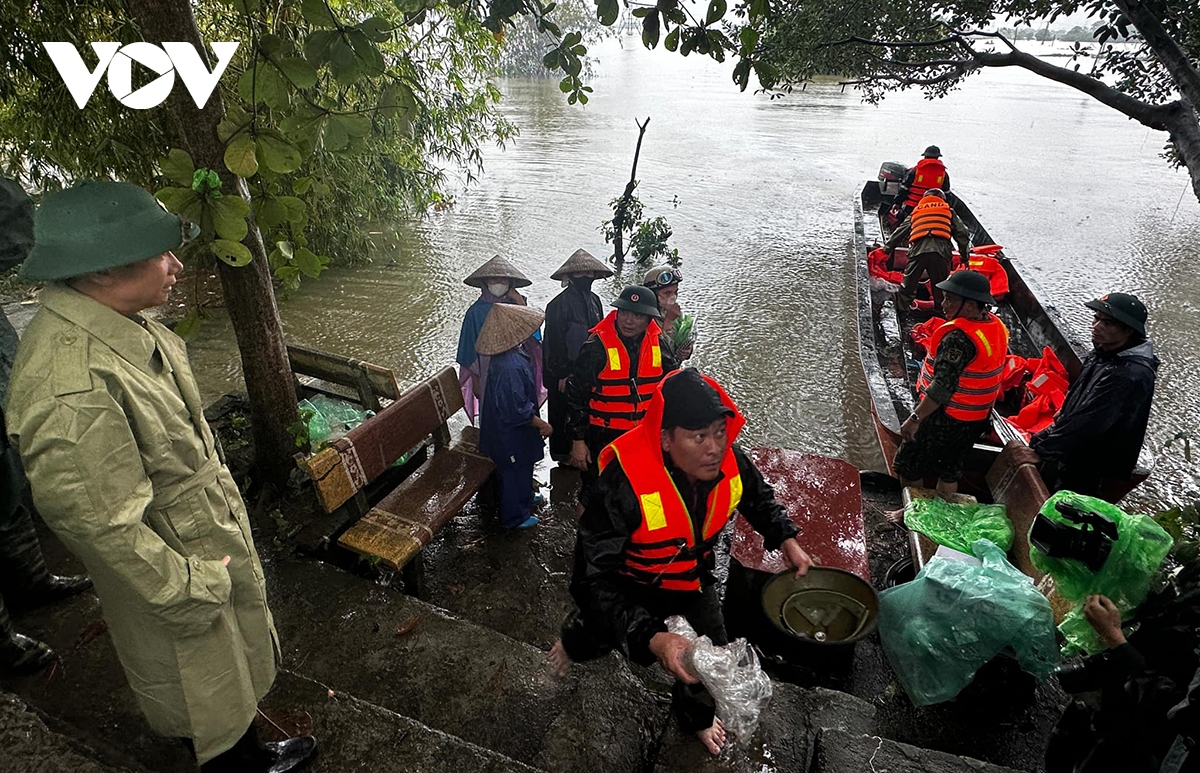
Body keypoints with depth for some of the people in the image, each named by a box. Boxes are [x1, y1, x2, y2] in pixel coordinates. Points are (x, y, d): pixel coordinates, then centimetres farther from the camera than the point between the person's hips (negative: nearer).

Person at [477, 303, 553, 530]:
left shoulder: (512, 353, -3)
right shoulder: (509, 366, -35)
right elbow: (518, 410, -31)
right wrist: (542, 425, -19)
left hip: (512, 430, 9)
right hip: (511, 434, -9)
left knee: (522, 468, 29)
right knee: (514, 472, 12)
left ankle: (524, 498, 52)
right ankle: (515, 517, 32)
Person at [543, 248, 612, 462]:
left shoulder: (594, 300, 8)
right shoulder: (559, 304, -15)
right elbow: (553, 342, -15)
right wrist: (561, 374, -15)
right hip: (566, 373, -7)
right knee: (564, 414, 6)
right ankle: (563, 454, 20)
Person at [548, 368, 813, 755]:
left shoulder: (731, 463, -25)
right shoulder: (624, 482, -43)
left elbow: (759, 499, 2)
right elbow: (596, 578, -40)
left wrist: (786, 539, -12)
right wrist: (651, 638, -51)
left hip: (694, 576, 3)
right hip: (632, 585, -3)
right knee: (604, 633, 25)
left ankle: (695, 713, 52)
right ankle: (577, 637, 65)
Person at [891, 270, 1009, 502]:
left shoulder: (958, 337, -29)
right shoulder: (996, 325, 1)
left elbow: (943, 386, -33)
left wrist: (915, 418, -31)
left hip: (943, 418, -9)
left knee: (909, 466, 9)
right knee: (949, 468, 22)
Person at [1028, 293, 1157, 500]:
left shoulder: (1132, 375, -28)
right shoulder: (1102, 354, 1)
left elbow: (1088, 423, -30)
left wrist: (1041, 449, -25)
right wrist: (1043, 438, 14)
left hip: (1088, 469, -8)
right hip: (1066, 455, 8)